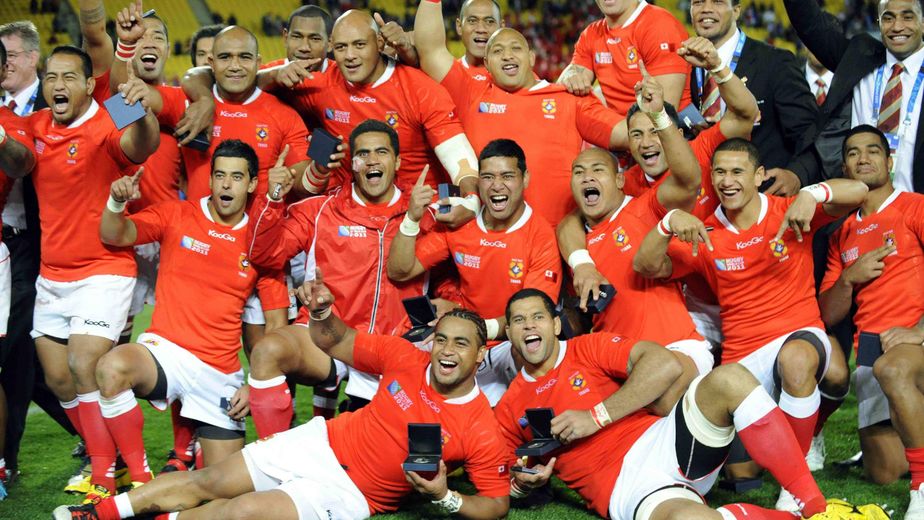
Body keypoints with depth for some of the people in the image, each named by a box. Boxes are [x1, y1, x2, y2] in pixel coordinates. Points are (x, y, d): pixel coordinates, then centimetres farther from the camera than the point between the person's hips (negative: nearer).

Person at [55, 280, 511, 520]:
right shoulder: (406, 360, -6)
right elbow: (337, 343, 3)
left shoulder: (480, 431, -17)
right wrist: (321, 312, -19)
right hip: (320, 445, 4)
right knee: (207, 483, 0)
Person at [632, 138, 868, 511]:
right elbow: (646, 266, -4)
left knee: (795, 358, -41)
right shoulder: (704, 236, 5)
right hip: (742, 357, 3)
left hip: (801, 335, -3)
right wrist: (669, 222, -21)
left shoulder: (789, 213, 0)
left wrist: (810, 194, -27)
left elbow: (857, 191, -9)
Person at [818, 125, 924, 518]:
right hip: (871, 349, 5)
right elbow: (828, 316, 16)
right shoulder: (844, 234, 19)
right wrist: (848, 278, -2)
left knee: (891, 368, -41)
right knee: (884, 471, -6)